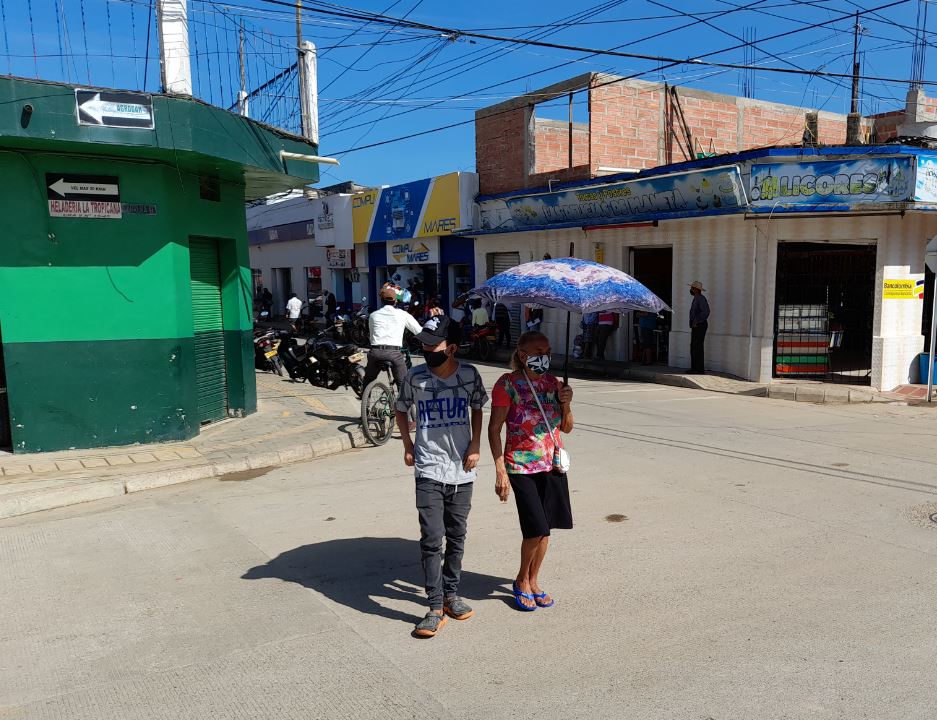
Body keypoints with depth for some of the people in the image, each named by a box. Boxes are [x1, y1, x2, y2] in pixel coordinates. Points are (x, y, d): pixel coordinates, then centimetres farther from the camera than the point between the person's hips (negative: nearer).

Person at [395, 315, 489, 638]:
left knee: (456, 538, 13)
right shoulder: (415, 377, -5)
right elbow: (401, 410, 12)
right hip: (428, 470, -1)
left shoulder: (469, 375, -3)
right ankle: (436, 608, 3)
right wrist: (408, 445, 4)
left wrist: (475, 445, 2)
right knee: (431, 540, -5)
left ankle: (451, 595, 30)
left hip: (462, 470, 2)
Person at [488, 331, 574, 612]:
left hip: (553, 464, 5)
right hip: (522, 467, -5)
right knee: (537, 529, -10)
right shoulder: (508, 384, -10)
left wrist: (566, 403, -7)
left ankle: (533, 581, 29)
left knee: (544, 528, 9)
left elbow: (566, 427, 12)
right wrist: (501, 471, -15)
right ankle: (522, 580, 16)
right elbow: (494, 429, -10)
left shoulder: (552, 382, 6)